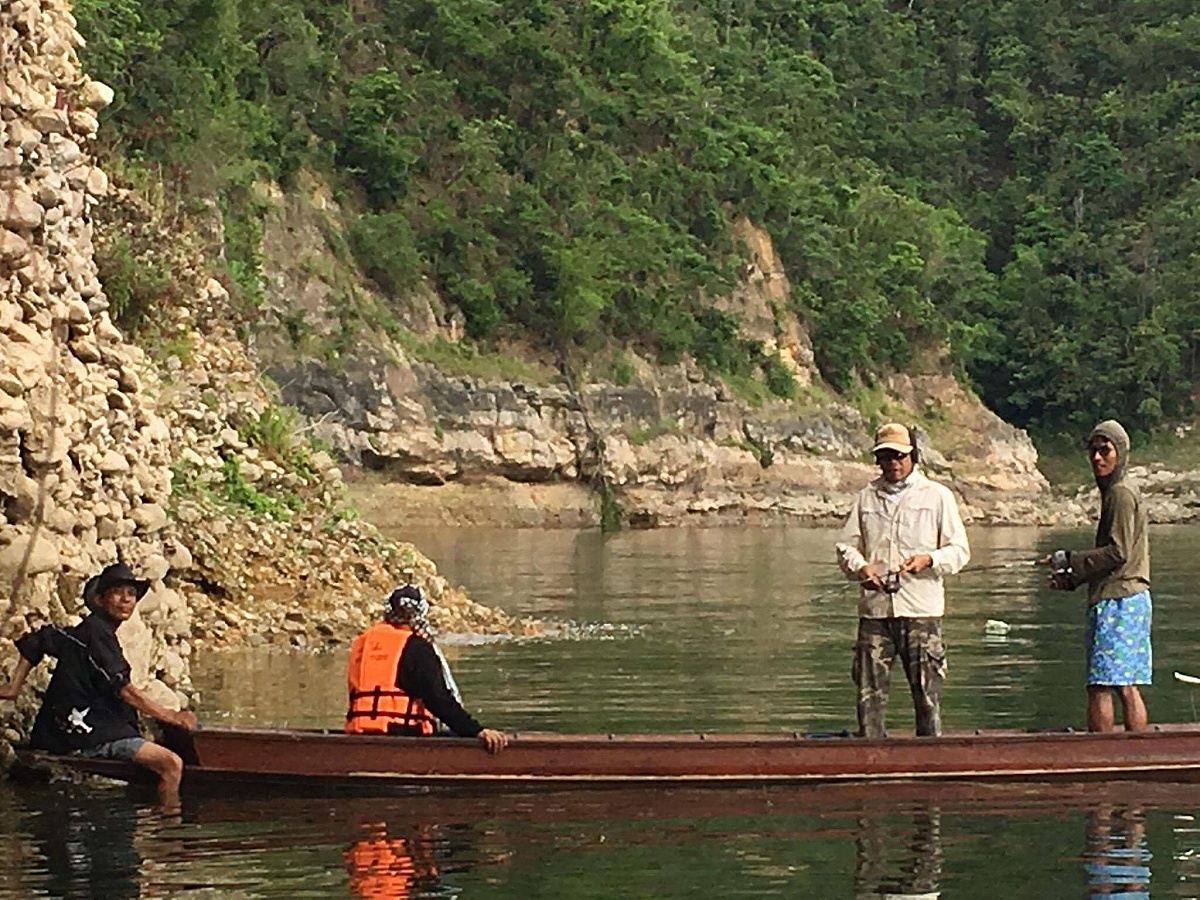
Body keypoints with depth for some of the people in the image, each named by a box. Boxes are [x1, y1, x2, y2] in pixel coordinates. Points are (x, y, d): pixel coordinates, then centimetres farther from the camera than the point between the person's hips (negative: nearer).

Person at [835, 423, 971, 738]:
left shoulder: (937, 496, 8)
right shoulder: (866, 497, 15)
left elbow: (959, 551, 7)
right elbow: (846, 545, 15)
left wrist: (928, 559, -13)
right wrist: (860, 567, -7)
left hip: (921, 608, -2)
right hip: (874, 608, 2)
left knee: (927, 693, -1)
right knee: (869, 691, 0)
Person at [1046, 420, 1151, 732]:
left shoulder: (1120, 495, -10)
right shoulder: (1123, 494, 21)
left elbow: (1118, 553, -17)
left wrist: (1070, 560, -10)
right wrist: (1072, 578, 17)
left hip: (1116, 601, -10)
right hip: (1133, 600, 10)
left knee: (1100, 686, -11)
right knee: (1126, 687, 9)